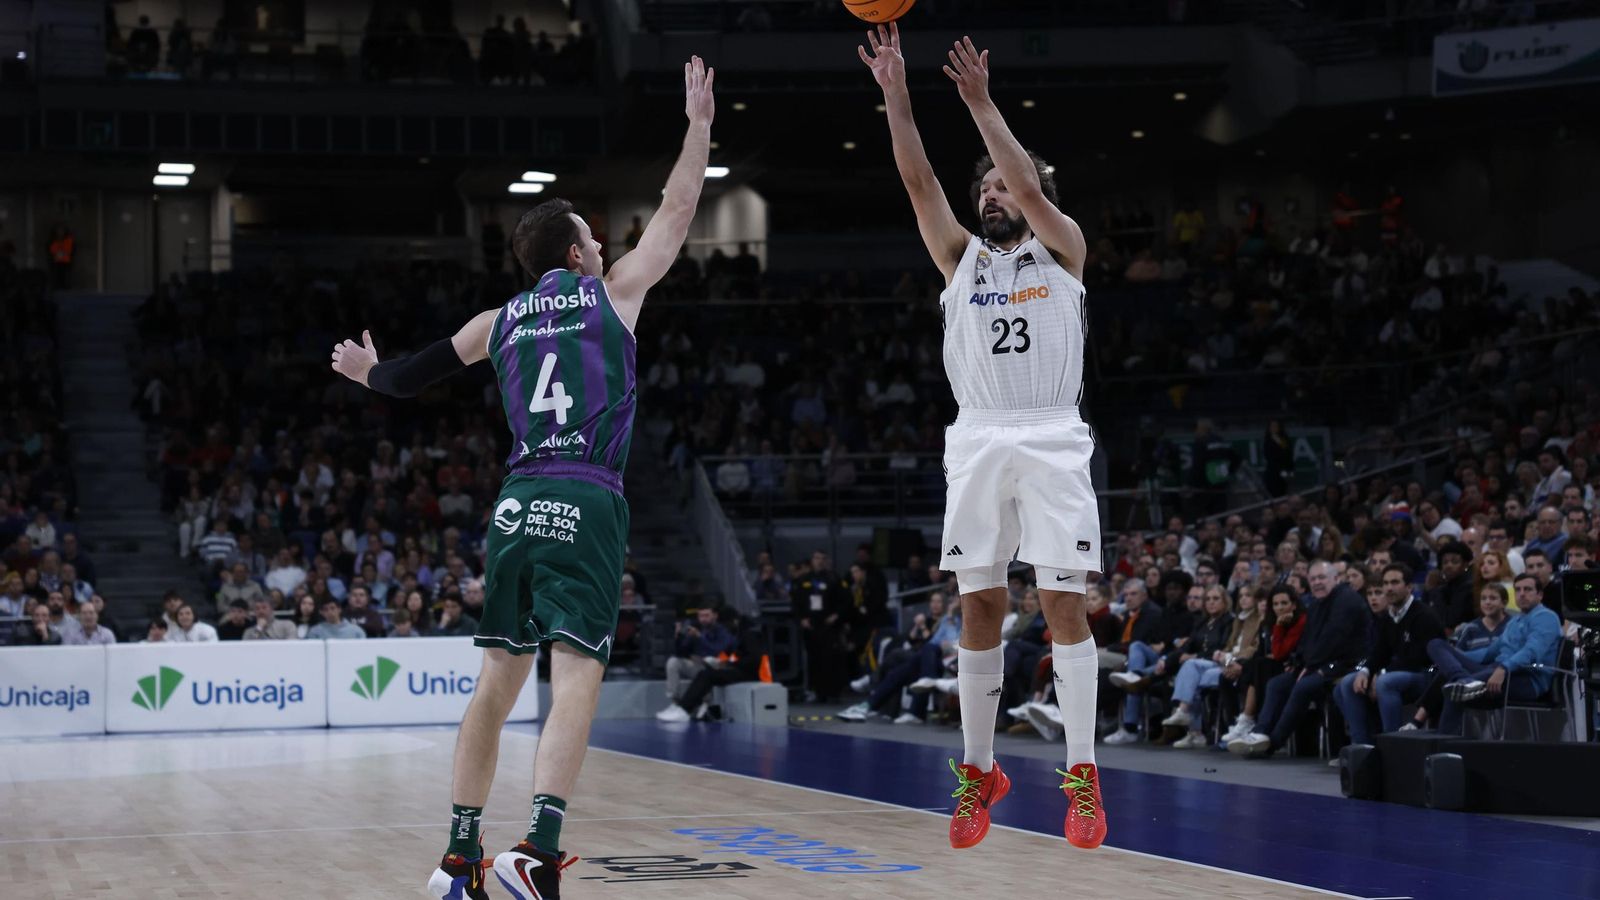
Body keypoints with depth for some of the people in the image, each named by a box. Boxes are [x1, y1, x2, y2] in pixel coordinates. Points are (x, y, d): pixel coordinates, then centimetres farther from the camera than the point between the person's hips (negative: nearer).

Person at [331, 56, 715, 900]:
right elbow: (677, 211, 14)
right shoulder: (612, 292, 7)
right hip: (586, 504, -5)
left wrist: (367, 371, 47)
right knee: (576, 676, -11)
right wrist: (700, 123, 25)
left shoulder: (501, 319, 17)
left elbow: (410, 376, 24)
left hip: (518, 504, 5)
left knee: (497, 679, 11)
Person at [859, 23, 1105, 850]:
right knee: (979, 607, 2)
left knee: (1063, 602, -6)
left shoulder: (1062, 251, 8)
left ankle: (1082, 773, -1)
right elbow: (918, 182, 2)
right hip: (978, 441, 3)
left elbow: (1031, 189, -10)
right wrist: (895, 92, -8)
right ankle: (978, 770, 10)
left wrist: (980, 102, -13)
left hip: (1052, 440, -3)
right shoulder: (961, 258, 15)